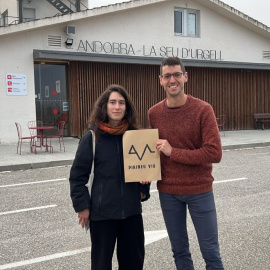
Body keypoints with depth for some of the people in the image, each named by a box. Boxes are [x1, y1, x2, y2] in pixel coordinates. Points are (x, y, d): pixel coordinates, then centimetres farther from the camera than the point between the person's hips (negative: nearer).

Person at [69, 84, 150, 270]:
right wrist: (82, 205, -9)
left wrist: (144, 190, 1)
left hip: (132, 209, 4)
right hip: (101, 211, -3)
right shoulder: (92, 137, -8)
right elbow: (78, 175, -6)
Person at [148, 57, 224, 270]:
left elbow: (214, 153, -18)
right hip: (168, 191, 3)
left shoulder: (203, 110, -12)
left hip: (199, 190, -3)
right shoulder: (153, 113, 1)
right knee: (179, 250, 15)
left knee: (210, 250, 7)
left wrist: (173, 152, -18)